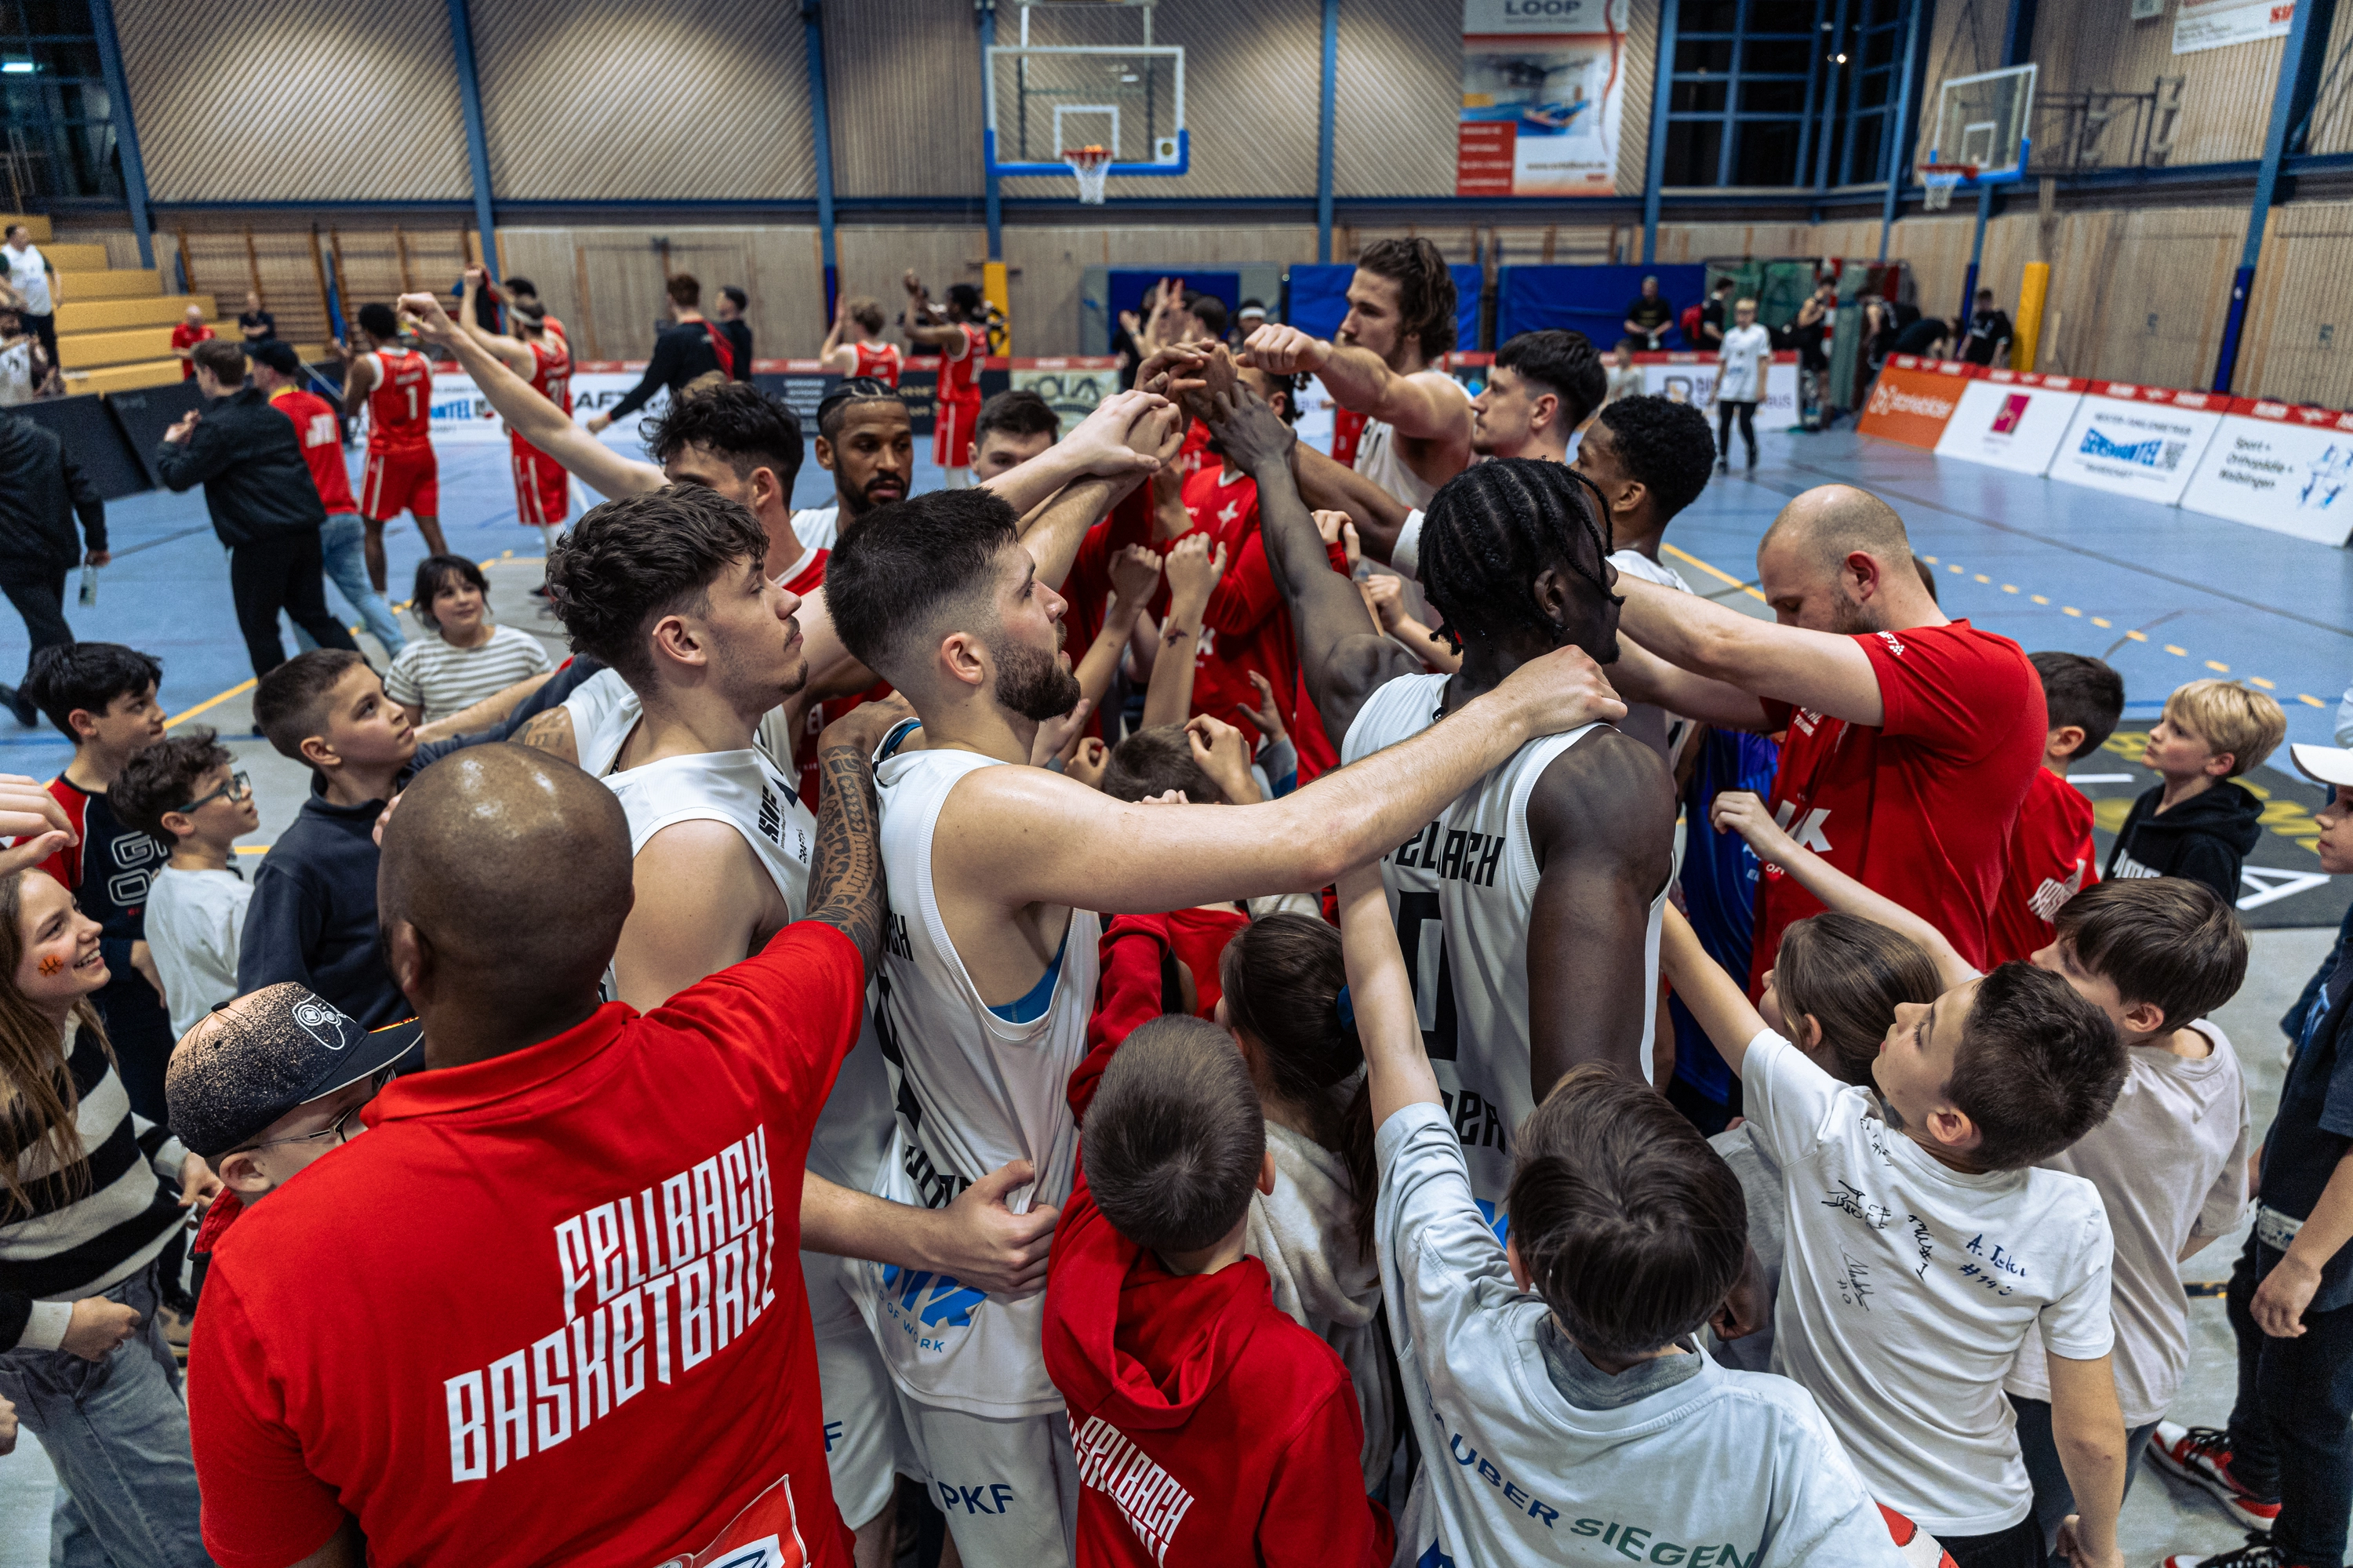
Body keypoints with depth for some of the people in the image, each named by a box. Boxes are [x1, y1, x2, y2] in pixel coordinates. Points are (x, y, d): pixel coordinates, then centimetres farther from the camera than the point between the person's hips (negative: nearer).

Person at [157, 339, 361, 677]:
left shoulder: (216, 426, -10)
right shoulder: (271, 414, 14)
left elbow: (178, 477, -9)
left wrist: (169, 443, 10)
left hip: (259, 541, -7)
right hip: (305, 531, 7)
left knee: (259, 627, 6)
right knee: (314, 615, 14)